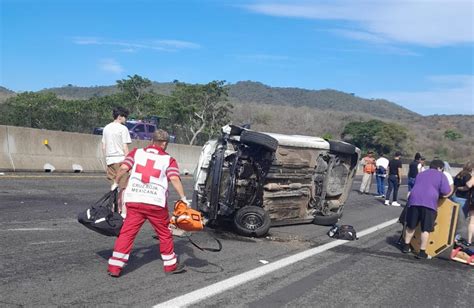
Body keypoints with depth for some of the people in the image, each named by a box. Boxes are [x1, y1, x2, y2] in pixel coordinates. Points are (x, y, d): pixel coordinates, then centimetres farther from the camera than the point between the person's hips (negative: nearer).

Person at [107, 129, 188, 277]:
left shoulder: (137, 152, 11)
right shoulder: (168, 159, 5)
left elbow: (123, 168, 0)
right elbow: (174, 178, -9)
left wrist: (115, 184, 13)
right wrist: (183, 198, -8)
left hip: (134, 201, 2)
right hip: (156, 203, -1)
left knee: (127, 232, 6)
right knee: (164, 232, 14)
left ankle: (114, 266, 4)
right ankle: (171, 264, 25)